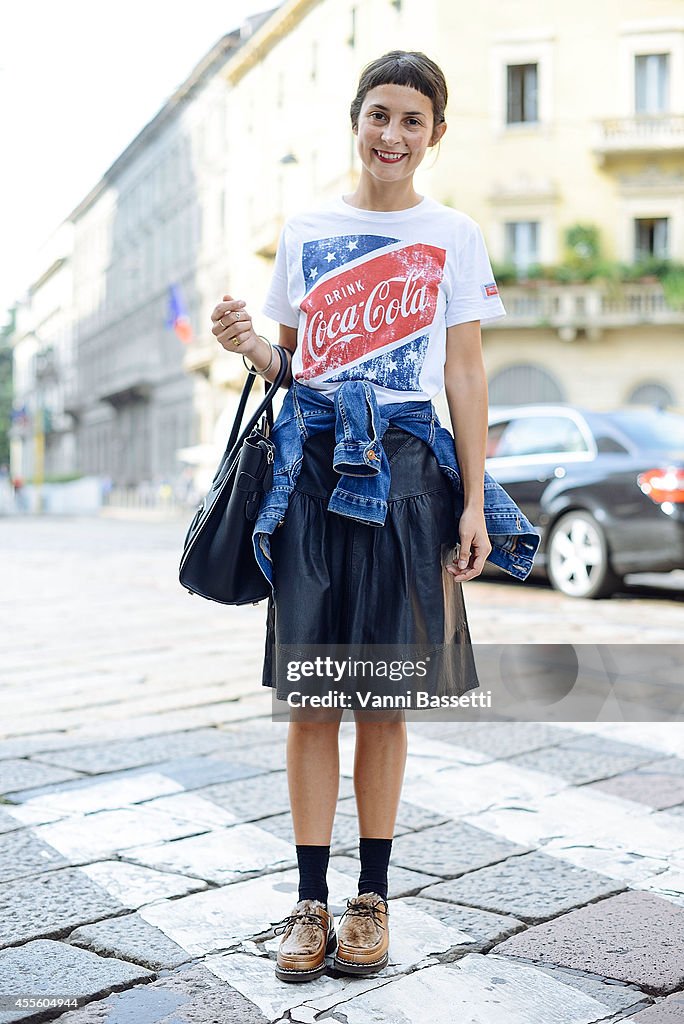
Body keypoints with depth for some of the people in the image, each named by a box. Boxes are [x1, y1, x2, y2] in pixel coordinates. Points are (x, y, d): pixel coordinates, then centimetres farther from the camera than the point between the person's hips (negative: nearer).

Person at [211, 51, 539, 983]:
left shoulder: (453, 236, 7)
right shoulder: (307, 231, 12)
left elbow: (465, 375, 4)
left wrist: (475, 504, -2)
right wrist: (247, 344, -7)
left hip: (404, 471, -1)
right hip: (312, 465, 2)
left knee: (384, 695, 3)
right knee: (311, 694, 1)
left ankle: (372, 898, 16)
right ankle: (311, 900, 11)